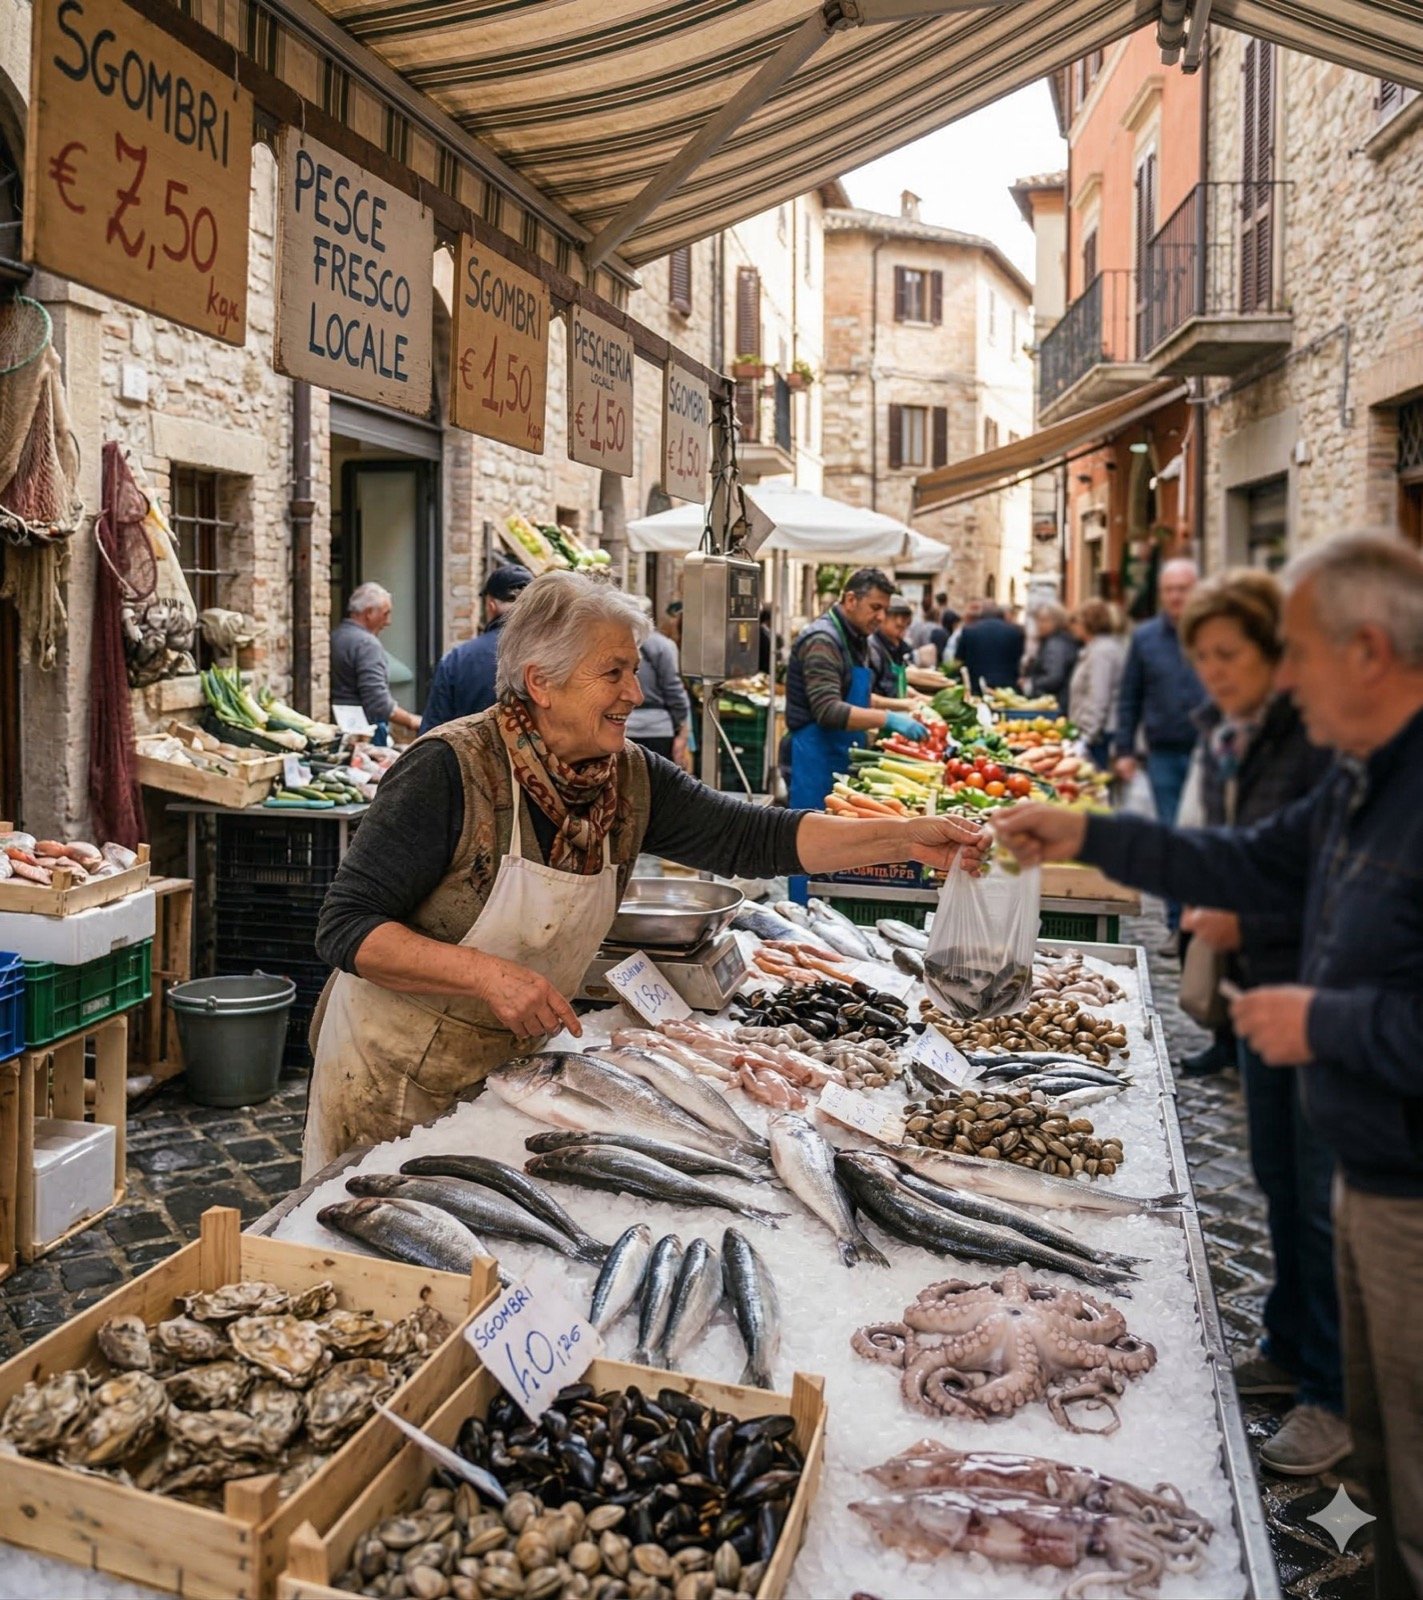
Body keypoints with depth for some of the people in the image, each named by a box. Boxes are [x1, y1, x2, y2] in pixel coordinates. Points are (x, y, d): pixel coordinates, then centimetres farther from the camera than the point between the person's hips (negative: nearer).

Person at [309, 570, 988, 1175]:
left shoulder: (630, 780, -7)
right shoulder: (450, 772, -24)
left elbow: (754, 838, -9)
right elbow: (346, 926, -23)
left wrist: (903, 838, -20)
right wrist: (488, 974, -34)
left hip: (512, 1066, 5)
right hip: (397, 1077, -5)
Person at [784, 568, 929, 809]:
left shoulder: (857, 640, 12)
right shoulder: (822, 640, -17)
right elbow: (828, 711, -25)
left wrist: (898, 711, 9)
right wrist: (888, 719, -28)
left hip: (845, 755, 9)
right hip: (818, 755, -9)